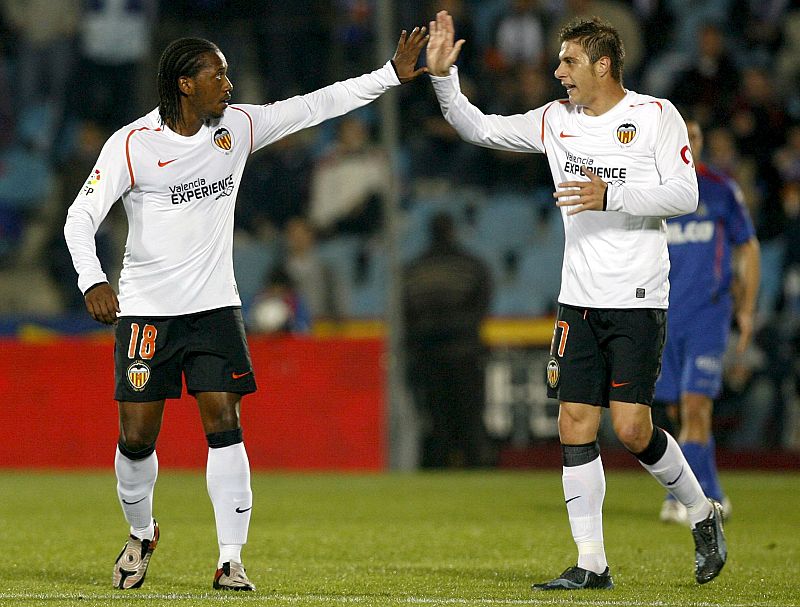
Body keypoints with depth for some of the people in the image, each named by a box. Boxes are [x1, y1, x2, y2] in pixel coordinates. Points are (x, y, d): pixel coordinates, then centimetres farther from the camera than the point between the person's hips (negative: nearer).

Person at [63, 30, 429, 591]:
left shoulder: (236, 128, 3)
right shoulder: (133, 144, -10)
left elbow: (316, 106, 9)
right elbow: (81, 216, -12)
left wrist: (391, 75, 6)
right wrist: (93, 281, -29)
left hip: (215, 307, 3)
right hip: (146, 308, -3)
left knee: (225, 427, -9)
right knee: (137, 439, -1)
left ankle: (231, 561, -7)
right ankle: (142, 533, 27)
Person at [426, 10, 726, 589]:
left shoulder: (656, 115, -4)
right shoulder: (556, 120, 10)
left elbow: (684, 194, -10)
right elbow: (479, 128, 16)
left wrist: (610, 195, -20)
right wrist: (443, 76, 3)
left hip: (638, 300, -5)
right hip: (579, 299, 5)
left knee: (632, 428, -11)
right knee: (575, 425, -1)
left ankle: (703, 515, 15)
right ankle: (591, 564, 4)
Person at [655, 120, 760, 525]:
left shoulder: (721, 191, 3)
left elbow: (747, 249, 10)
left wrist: (747, 310, 5)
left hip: (709, 310, -2)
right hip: (662, 314, 2)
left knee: (695, 403, -14)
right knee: (684, 410, 6)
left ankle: (683, 496, -14)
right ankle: (711, 498, 18)